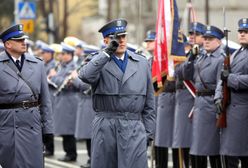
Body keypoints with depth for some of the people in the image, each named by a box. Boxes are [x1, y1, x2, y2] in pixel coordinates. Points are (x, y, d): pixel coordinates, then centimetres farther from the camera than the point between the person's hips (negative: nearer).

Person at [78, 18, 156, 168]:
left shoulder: (142, 63, 10)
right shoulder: (98, 62, 4)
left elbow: (149, 103, 12)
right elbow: (85, 76, -21)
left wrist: (148, 133, 7)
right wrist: (107, 52, -18)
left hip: (134, 129, 1)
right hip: (105, 128, 0)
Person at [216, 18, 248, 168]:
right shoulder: (236, 54, 19)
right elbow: (224, 77, 18)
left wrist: (230, 78, -17)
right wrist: (219, 97, 4)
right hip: (231, 109, 8)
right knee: (230, 154, 7)